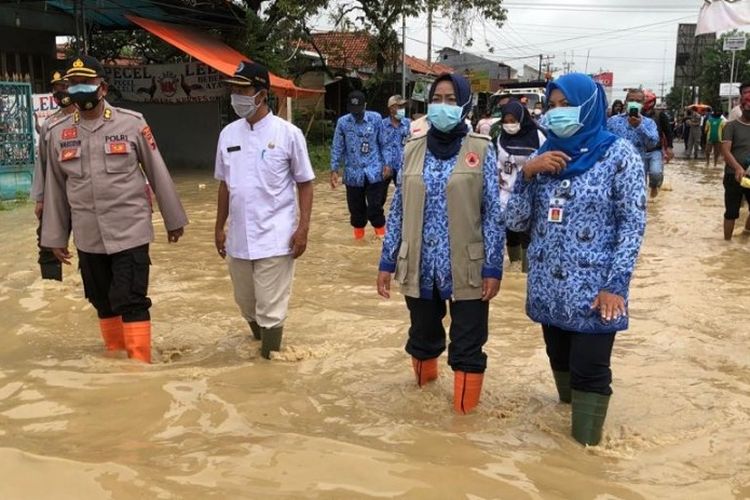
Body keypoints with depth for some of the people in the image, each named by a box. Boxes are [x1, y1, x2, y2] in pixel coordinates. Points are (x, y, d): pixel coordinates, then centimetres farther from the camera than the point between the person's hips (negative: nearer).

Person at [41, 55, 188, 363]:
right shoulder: (57, 133, 3)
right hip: (88, 237, 4)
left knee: (131, 302, -5)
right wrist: (55, 236, 11)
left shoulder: (132, 123, -6)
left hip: (130, 232, -4)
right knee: (103, 303, 15)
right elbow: (55, 188, 9)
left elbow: (158, 174, 0)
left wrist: (173, 220, 5)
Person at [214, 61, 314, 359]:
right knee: (246, 304, 18)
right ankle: (260, 342, 43)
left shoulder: (288, 133, -7)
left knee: (271, 309, 0)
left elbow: (304, 183, -2)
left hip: (275, 237, -5)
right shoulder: (228, 134, 6)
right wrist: (219, 228, 14)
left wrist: (303, 228, -9)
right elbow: (225, 185, 14)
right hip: (239, 238, 5)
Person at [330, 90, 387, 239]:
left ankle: (381, 232, 16)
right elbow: (337, 148, 3)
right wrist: (334, 170, 0)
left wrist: (386, 164, 0)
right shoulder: (342, 122, -3)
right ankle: (359, 231, 28)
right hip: (353, 173, 1)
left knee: (375, 205, -4)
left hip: (374, 171, -1)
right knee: (356, 206, 9)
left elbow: (383, 143, 4)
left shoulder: (376, 118, -3)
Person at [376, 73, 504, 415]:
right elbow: (398, 210, 8)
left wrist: (493, 267, -8)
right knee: (423, 336, 20)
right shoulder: (413, 150, 5)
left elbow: (493, 213, -4)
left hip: (466, 267, -3)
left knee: (467, 348, 4)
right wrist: (387, 262, 6)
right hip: (420, 266, 3)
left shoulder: (481, 150, -4)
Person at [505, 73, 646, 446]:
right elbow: (516, 222, 3)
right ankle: (567, 430, 37)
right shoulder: (544, 154, 7)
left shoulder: (618, 153, -5)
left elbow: (632, 224, -8)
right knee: (561, 364, 18)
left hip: (593, 289, -5)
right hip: (548, 287, 5)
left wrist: (615, 285, -15)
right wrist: (527, 172, -12)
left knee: (589, 372, 0)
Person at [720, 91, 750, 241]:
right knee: (731, 212, 2)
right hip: (733, 176, -4)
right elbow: (725, 151, -15)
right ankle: (727, 241, 14)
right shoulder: (732, 126, -4)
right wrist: (738, 168, -31)